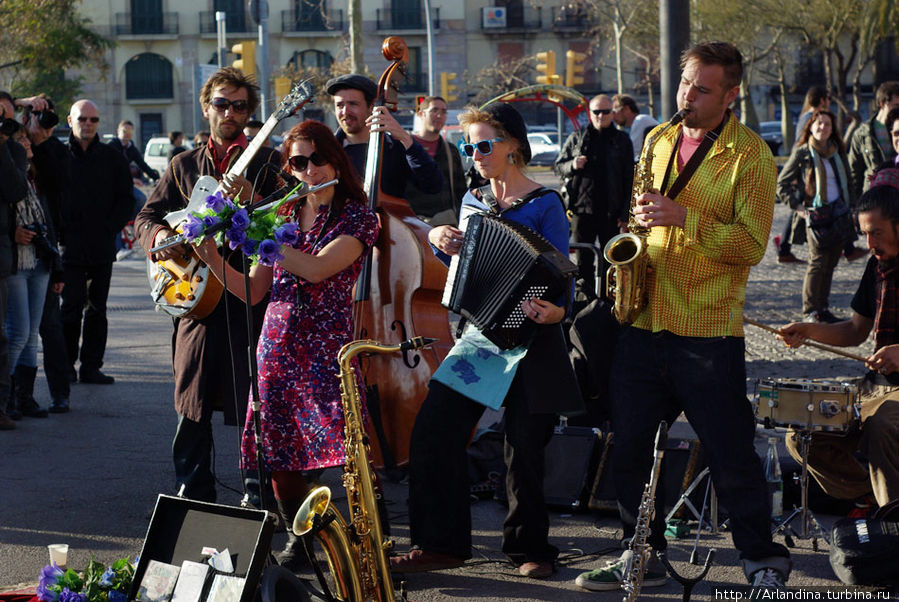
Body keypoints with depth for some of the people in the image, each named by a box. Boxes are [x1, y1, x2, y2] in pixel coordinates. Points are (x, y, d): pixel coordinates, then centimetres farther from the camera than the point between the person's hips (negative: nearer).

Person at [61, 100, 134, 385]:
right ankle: (66, 365, 8)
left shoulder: (112, 158, 8)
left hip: (102, 247, 2)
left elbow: (126, 199, 9)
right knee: (71, 308, -3)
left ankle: (91, 366, 10)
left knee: (97, 309, 5)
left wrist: (110, 228, -4)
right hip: (69, 247, -2)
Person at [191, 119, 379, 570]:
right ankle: (296, 539, 21)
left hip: (328, 346, -5)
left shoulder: (358, 218, -2)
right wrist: (211, 256, -3)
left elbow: (315, 269, -18)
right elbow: (252, 291, 12)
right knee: (279, 450, 5)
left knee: (347, 447, -15)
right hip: (277, 345, 5)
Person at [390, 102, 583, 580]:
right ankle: (440, 543, 2)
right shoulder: (472, 201, 13)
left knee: (524, 446, -1)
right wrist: (438, 238, 3)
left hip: (529, 339, -5)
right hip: (480, 333, 5)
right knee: (434, 429, -6)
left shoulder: (544, 204, -5)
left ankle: (528, 546, 17)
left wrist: (555, 310, -31)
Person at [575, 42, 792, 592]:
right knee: (630, 447, 9)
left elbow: (751, 244, -14)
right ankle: (643, 556, 22)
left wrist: (681, 217, -22)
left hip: (708, 331, -6)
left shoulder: (750, 154, -6)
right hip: (645, 322, 6)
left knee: (731, 455, 0)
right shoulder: (658, 140, 12)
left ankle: (764, 562, 15)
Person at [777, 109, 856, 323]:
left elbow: (848, 183, 23)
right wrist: (798, 207, -8)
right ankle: (810, 311, -5)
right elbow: (782, 184, -1)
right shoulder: (802, 153, -3)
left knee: (831, 263, 7)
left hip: (840, 213, 5)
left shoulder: (838, 152, 13)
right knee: (818, 263, -10)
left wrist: (850, 208, 11)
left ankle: (823, 308, 14)